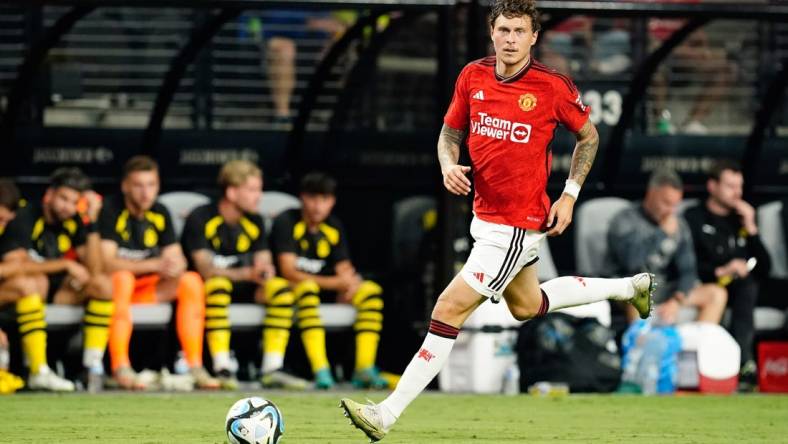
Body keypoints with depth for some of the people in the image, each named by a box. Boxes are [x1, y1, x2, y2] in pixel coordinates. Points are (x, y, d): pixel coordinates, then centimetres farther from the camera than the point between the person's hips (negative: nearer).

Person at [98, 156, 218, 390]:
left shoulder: (160, 214, 5)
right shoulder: (110, 211, -13)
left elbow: (177, 260, 3)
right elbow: (107, 262, -23)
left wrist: (175, 269, -23)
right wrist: (155, 265, -30)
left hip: (148, 291, 5)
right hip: (113, 285, -5)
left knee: (192, 281, -16)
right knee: (122, 278, -37)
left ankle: (195, 367, -18)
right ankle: (120, 368, -42)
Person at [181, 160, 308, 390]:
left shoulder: (254, 222, 7)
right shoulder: (200, 219, -12)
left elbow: (264, 265, 3)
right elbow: (205, 269, -22)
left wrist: (265, 279, -24)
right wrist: (248, 274, -36)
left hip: (242, 292, 6)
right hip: (202, 289, -5)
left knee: (282, 287, -20)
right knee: (218, 285, -39)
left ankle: (272, 370, -23)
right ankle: (222, 370, -40)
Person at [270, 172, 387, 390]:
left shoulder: (333, 227, 8)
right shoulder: (287, 222, -12)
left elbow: (344, 268, 7)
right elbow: (289, 272, -21)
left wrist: (349, 285, -20)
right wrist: (336, 282, -26)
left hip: (326, 291, 6)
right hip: (289, 290, -6)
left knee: (371, 290, -12)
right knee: (308, 288, -39)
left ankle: (364, 370, -18)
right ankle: (321, 372, -46)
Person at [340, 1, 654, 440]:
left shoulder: (554, 87, -15)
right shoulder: (473, 76, -3)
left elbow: (589, 136, 1)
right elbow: (451, 131, 11)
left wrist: (570, 195, -5)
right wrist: (449, 166, -10)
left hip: (517, 225, -8)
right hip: (484, 215, 8)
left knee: (450, 309, -13)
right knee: (527, 305, 28)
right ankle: (630, 286, 48)